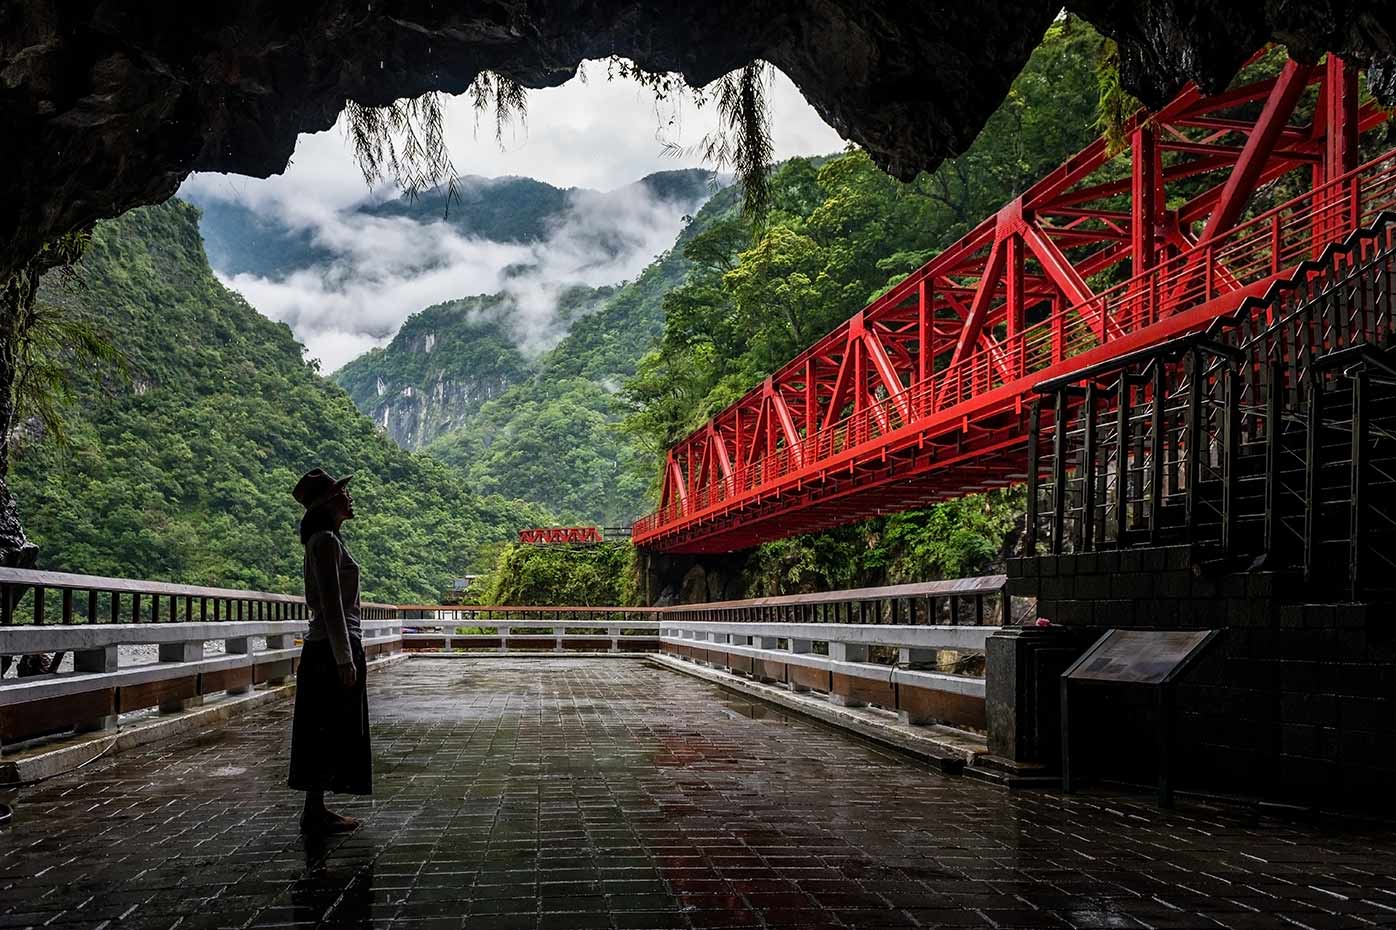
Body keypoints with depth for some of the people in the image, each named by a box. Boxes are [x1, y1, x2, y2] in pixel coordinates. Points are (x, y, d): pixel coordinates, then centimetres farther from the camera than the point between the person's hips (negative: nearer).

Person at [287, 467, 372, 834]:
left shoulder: (328, 539, 17)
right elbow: (331, 604, -19)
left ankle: (317, 809, 18)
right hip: (332, 648, -10)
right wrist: (344, 659, -21)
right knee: (328, 731, -5)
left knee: (328, 732, 12)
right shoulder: (326, 540, -14)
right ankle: (314, 814, 1)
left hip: (327, 647, 10)